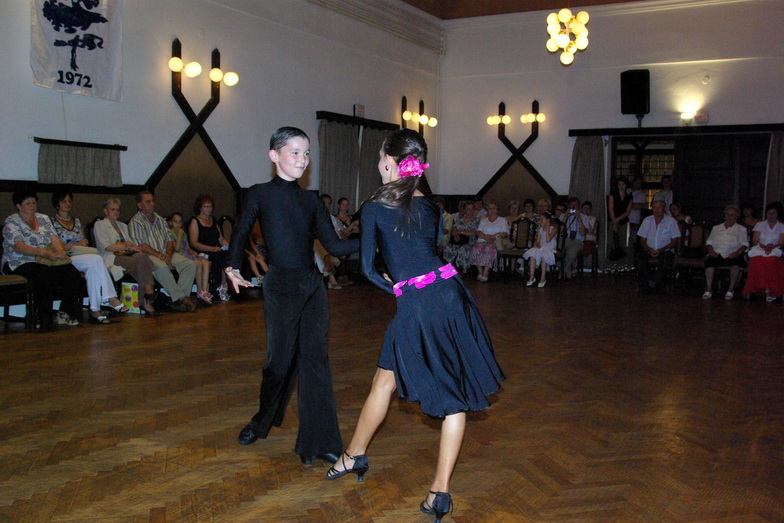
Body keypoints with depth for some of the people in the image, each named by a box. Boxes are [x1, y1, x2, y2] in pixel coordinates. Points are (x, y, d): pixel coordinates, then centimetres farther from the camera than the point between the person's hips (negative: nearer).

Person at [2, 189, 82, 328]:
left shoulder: (44, 219, 20)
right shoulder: (11, 222, 0)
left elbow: (54, 238, 10)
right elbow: (18, 247, -14)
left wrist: (60, 250, -15)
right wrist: (44, 253, -27)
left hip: (47, 261, 6)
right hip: (21, 263, -5)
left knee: (73, 274, -23)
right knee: (46, 277, -37)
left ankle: (65, 313, -15)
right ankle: (42, 315, -22)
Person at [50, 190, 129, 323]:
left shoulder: (76, 221, 25)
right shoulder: (52, 222, 6)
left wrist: (83, 244, 0)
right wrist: (74, 246, -11)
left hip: (80, 257, 5)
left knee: (93, 268, -33)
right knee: (96, 259, -32)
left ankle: (95, 310, -40)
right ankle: (111, 298, -34)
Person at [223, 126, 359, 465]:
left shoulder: (310, 200, 10)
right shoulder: (260, 195, 1)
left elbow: (334, 245, 7)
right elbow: (241, 233, -4)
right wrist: (232, 267, -17)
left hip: (313, 285, 4)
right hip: (280, 285, -3)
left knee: (315, 360, 1)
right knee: (281, 359, 3)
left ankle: (318, 443, 7)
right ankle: (261, 422, 32)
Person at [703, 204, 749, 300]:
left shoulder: (741, 229, 20)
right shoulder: (716, 228, 27)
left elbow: (745, 244, 7)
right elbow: (709, 242, 19)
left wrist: (737, 252, -13)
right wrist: (711, 250, -3)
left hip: (732, 255, -1)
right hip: (717, 253, 1)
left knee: (736, 263, -37)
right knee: (710, 260, -34)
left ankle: (731, 290, -25)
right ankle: (709, 290, -28)